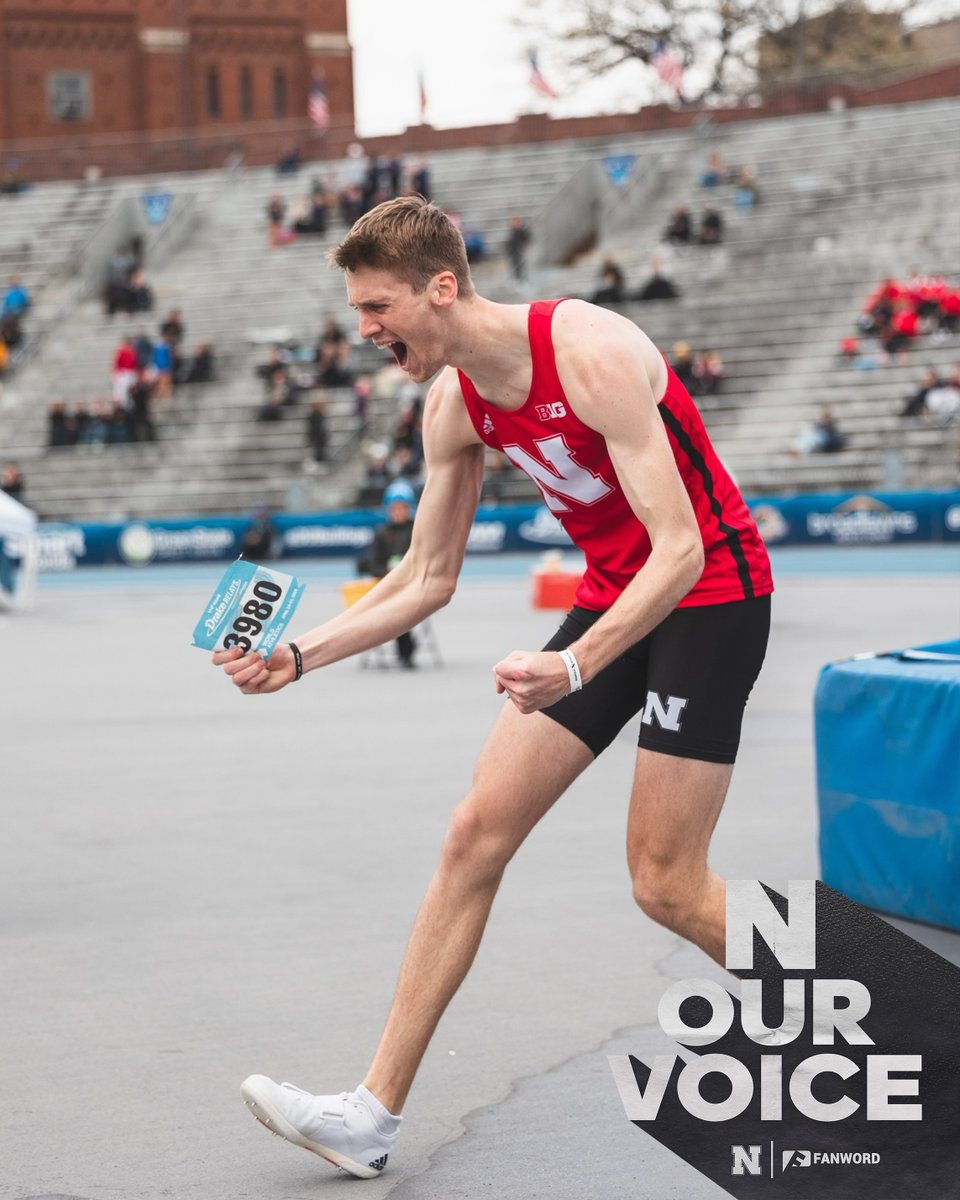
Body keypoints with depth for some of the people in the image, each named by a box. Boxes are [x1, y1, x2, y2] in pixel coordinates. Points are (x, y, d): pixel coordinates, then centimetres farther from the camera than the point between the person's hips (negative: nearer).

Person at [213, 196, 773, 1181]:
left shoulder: (591, 356, -26)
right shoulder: (453, 405, -1)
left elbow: (680, 551, -28)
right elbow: (427, 579, 9)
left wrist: (576, 666, -40)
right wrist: (299, 656, -1)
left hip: (709, 593, -7)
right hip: (610, 597, 8)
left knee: (665, 886, -8)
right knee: (476, 833, -1)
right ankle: (374, 1113, 1)